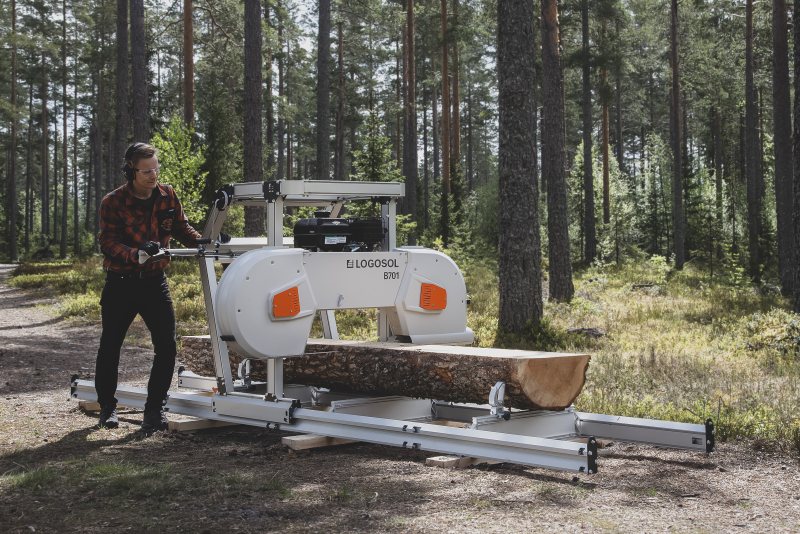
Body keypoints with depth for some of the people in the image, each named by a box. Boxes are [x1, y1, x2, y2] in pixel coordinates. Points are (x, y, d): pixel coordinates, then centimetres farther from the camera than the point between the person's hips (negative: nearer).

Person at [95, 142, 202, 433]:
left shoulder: (167, 195, -1)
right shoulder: (113, 202, -13)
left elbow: (181, 227, 9)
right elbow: (108, 243, -19)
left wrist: (202, 242, -10)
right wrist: (136, 254, -37)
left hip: (154, 280, 3)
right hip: (120, 283, -3)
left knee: (167, 347, -7)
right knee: (110, 346, 8)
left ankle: (155, 408, 4)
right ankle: (107, 407, 25)